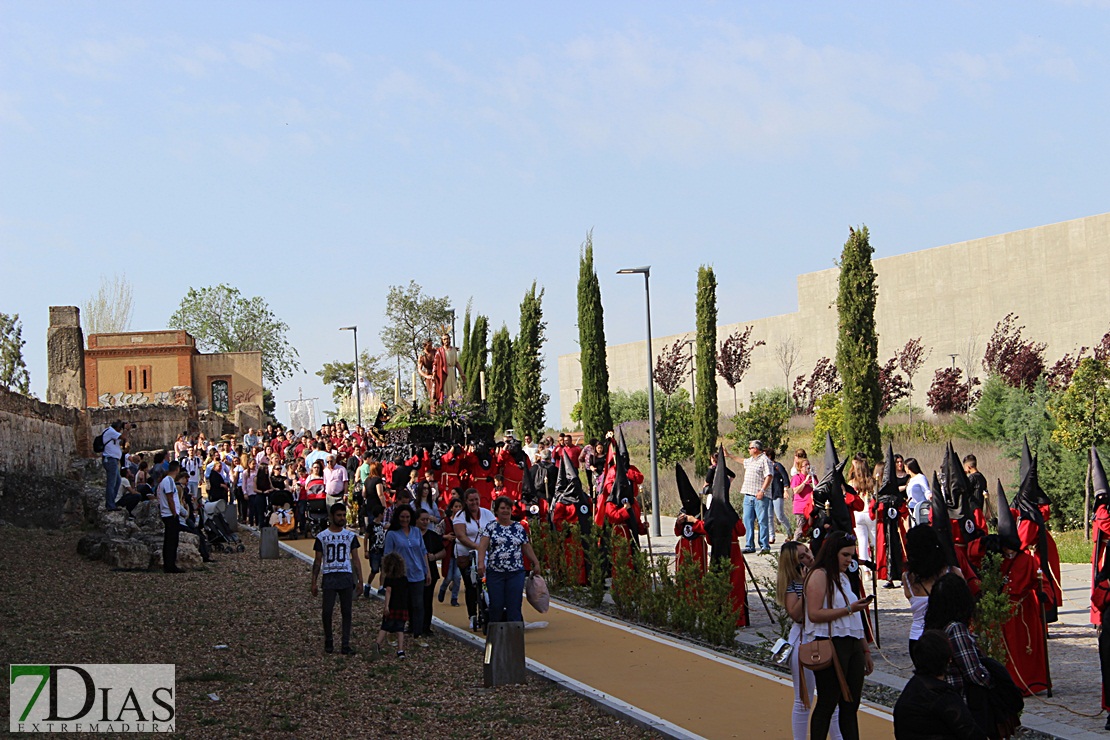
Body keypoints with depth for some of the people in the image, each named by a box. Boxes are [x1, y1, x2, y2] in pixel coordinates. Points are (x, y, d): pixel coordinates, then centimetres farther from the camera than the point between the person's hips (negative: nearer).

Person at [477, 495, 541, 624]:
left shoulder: (519, 527, 12)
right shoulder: (490, 527, 4)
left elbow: (527, 548, 17)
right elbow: (482, 545, -8)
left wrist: (536, 563, 12)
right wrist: (481, 563, -21)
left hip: (516, 573, 2)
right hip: (495, 573, -1)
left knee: (514, 606, -4)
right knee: (496, 605, -1)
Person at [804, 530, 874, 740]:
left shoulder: (843, 577, 22)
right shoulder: (819, 575, -5)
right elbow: (814, 614, -17)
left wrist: (866, 651, 22)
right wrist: (848, 609, -19)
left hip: (852, 644, 8)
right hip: (830, 646, -8)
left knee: (851, 705, 6)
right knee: (827, 704, -6)